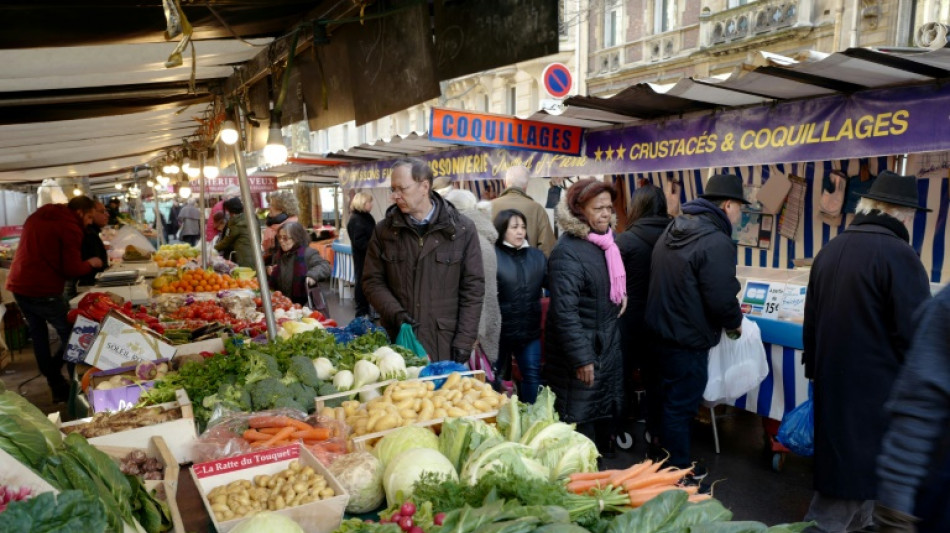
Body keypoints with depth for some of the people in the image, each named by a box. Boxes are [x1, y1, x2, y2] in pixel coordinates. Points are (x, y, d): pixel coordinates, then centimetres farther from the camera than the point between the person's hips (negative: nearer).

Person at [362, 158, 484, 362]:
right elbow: (372, 280, 5)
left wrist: (464, 341, -7)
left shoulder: (462, 229, -2)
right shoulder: (384, 230, 3)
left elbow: (472, 288, -2)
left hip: (445, 343, -1)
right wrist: (396, 313, -12)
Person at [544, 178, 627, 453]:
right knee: (579, 425, 3)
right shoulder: (568, 252, -21)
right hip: (581, 352, -9)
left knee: (605, 417, 20)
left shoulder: (605, 243, 7)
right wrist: (581, 358, -26)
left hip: (607, 348, 9)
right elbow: (564, 311, -25)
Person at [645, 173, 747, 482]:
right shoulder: (716, 242, -22)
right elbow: (722, 299, -25)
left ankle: (672, 464, 39)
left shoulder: (672, 231, 7)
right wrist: (735, 322, -2)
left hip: (662, 329, 9)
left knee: (671, 401, 22)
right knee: (680, 407, 5)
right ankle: (679, 475, 21)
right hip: (689, 341, -9)